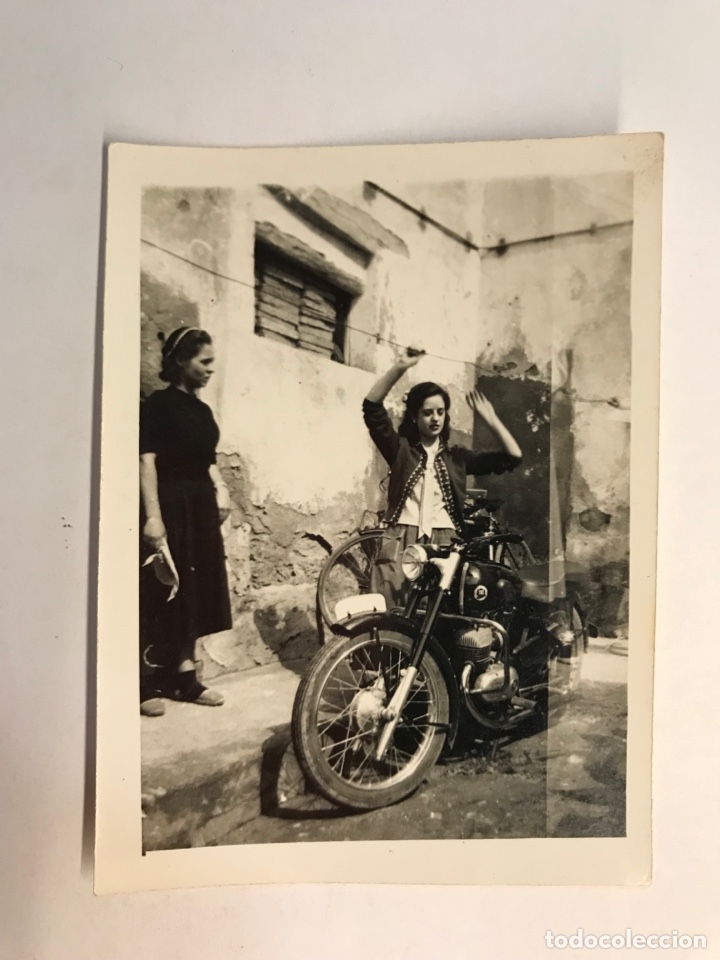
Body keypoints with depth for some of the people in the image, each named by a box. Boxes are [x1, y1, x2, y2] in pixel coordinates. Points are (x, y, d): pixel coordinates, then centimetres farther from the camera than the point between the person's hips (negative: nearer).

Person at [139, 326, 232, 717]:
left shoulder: (201, 410, 15)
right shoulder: (158, 404, -6)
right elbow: (147, 461, -14)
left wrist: (220, 489, 2)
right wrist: (152, 516, -22)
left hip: (200, 509, 8)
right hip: (170, 507, -7)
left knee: (193, 593, 10)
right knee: (161, 594, -3)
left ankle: (184, 677, 21)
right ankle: (148, 683, 8)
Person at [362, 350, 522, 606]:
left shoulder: (457, 457, 17)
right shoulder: (400, 449, 12)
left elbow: (512, 457, 13)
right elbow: (372, 407, 0)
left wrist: (491, 420, 4)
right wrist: (400, 367, -8)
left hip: (444, 545, 2)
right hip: (402, 542, -1)